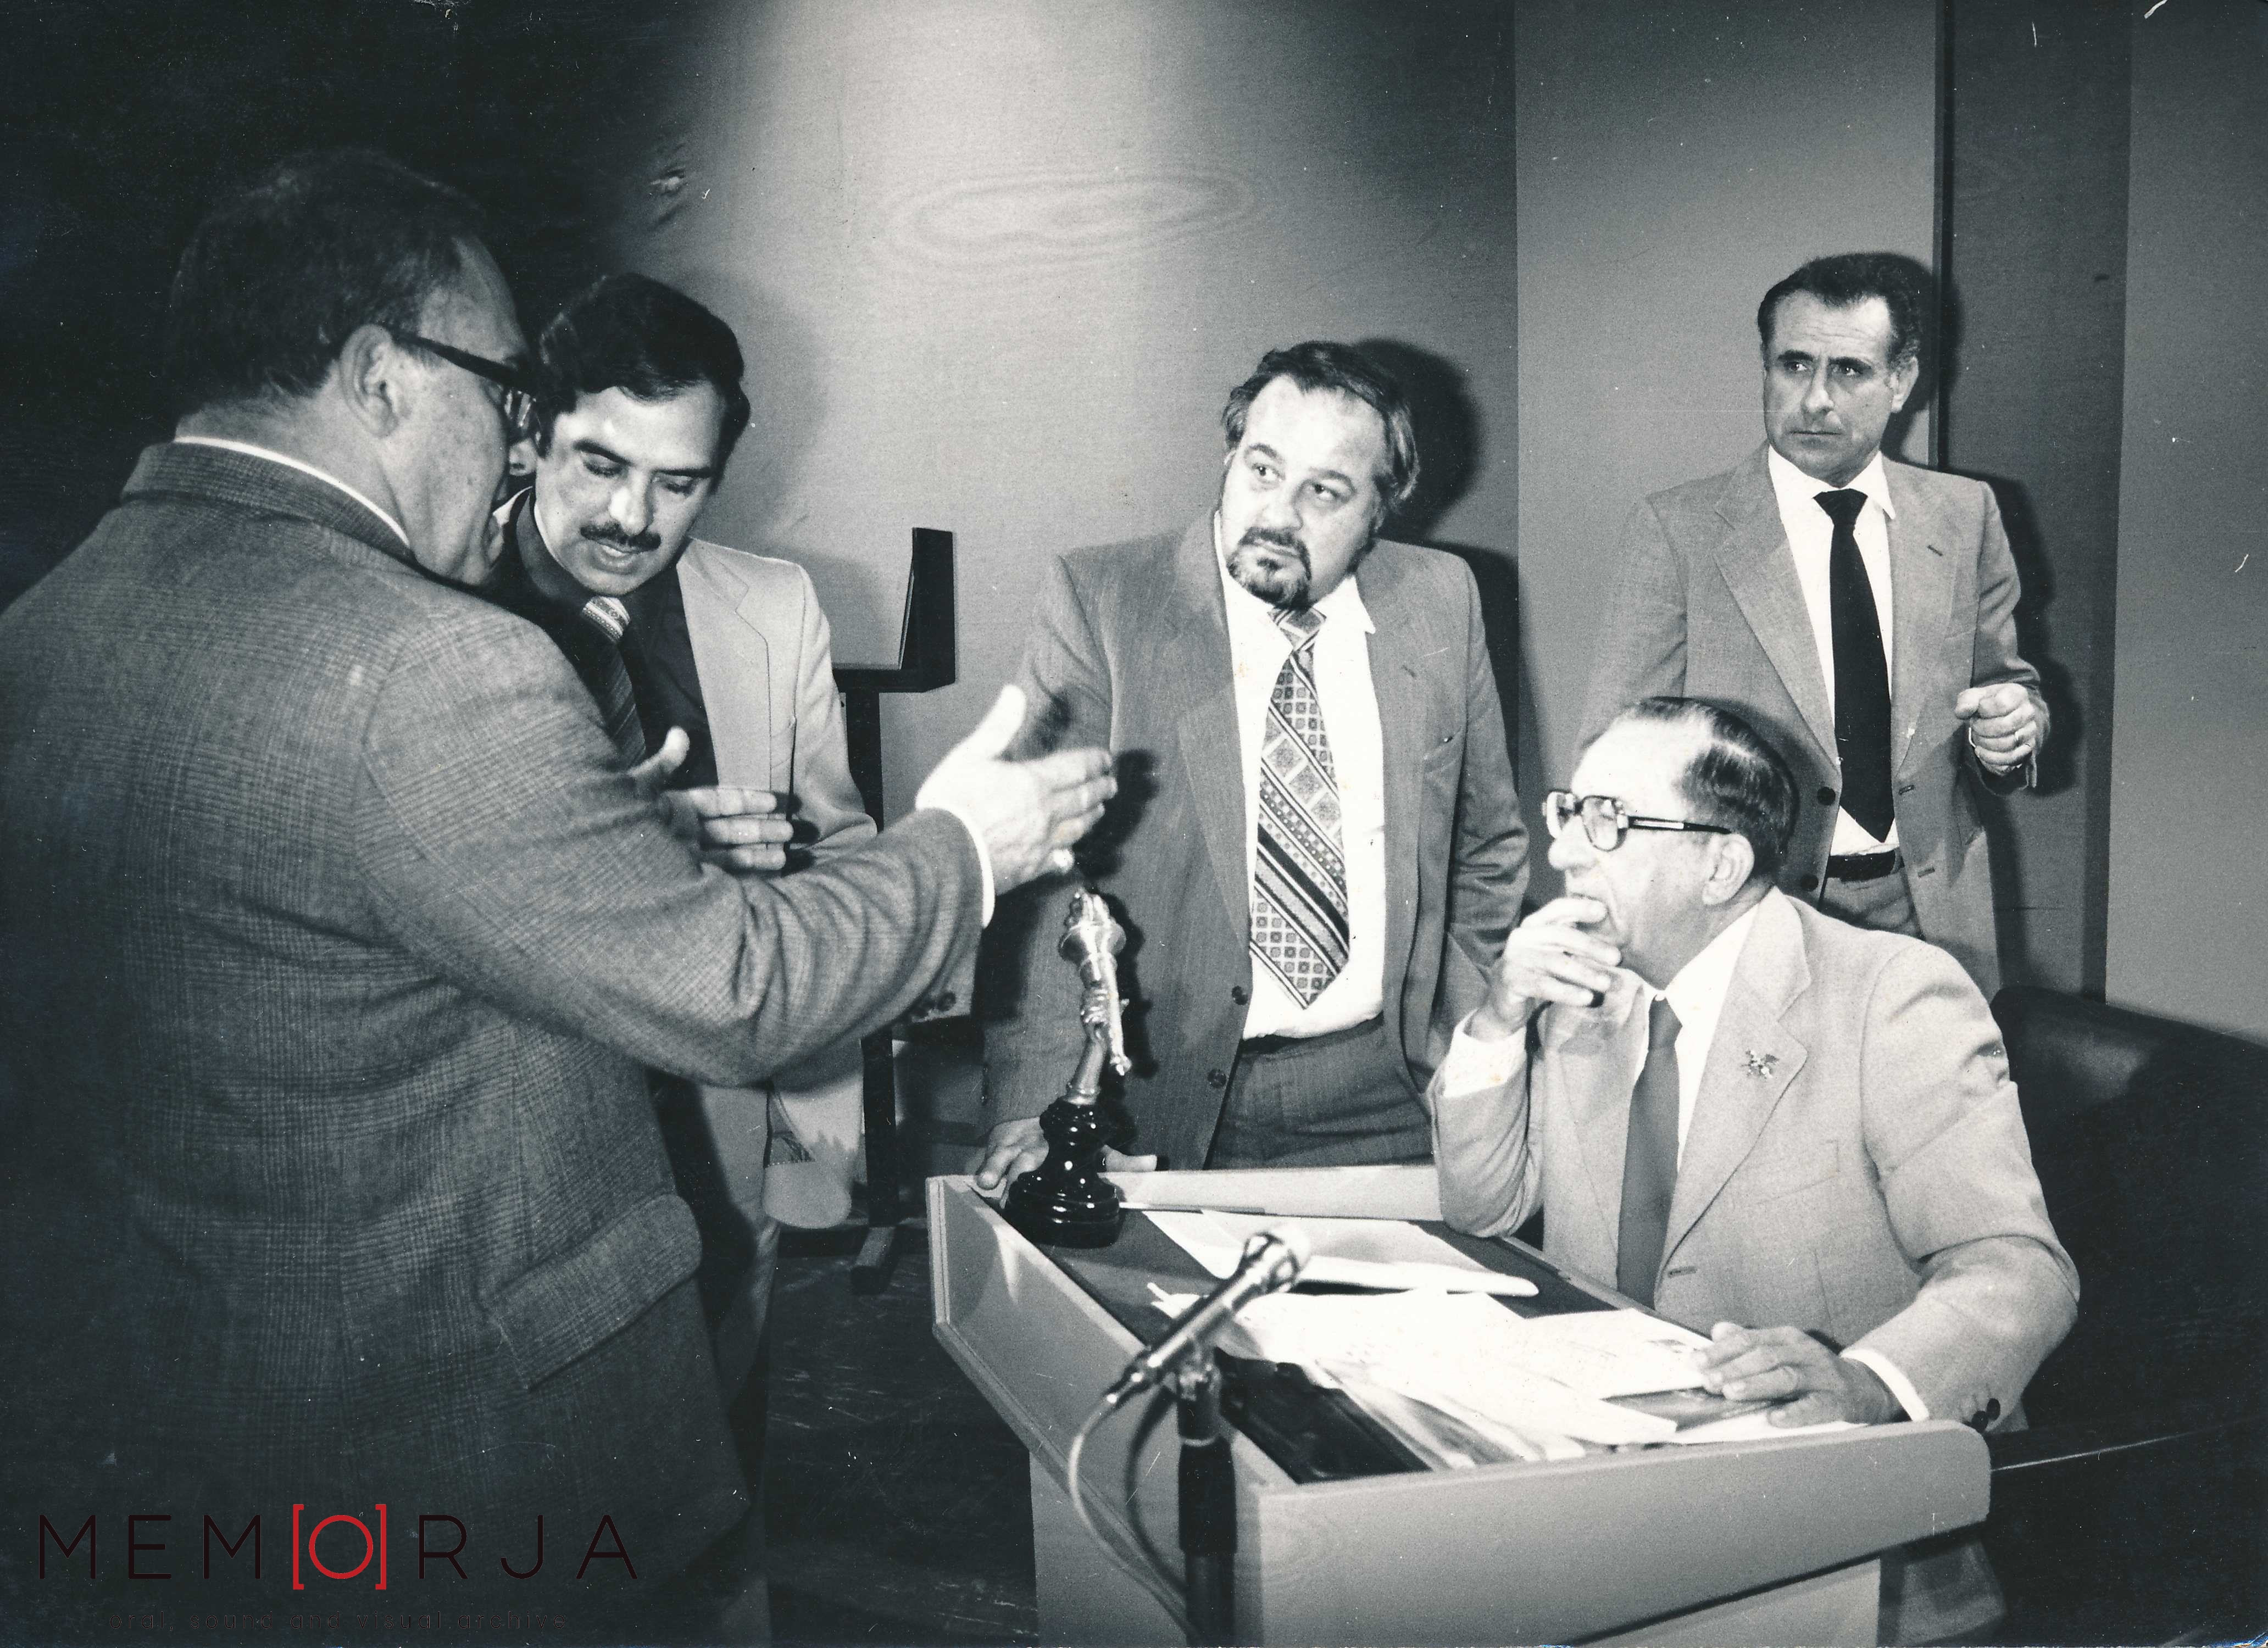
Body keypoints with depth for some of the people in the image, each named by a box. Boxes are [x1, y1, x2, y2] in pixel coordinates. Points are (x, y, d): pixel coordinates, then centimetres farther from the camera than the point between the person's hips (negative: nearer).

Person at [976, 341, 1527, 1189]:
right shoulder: (1099, 603, -8)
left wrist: (1457, 1041, 7)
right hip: (1169, 1105, -2)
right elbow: (1034, 859, -14)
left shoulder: (1443, 602, 3)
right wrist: (1035, 1102, -23)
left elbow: (1487, 847, 14)